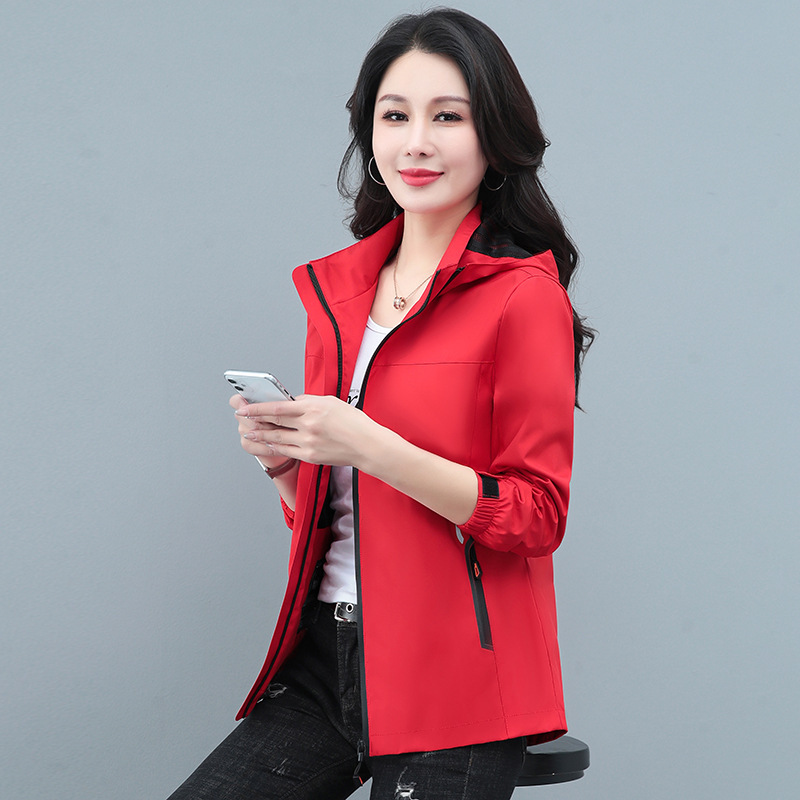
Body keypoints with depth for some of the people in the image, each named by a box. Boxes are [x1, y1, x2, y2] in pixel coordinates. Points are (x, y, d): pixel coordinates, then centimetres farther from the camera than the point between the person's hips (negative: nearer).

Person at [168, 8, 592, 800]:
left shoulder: (523, 295, -8)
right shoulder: (337, 288, 11)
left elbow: (537, 517, -12)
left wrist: (369, 445, -21)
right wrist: (282, 458, -4)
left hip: (450, 682, -5)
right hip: (325, 657, 6)